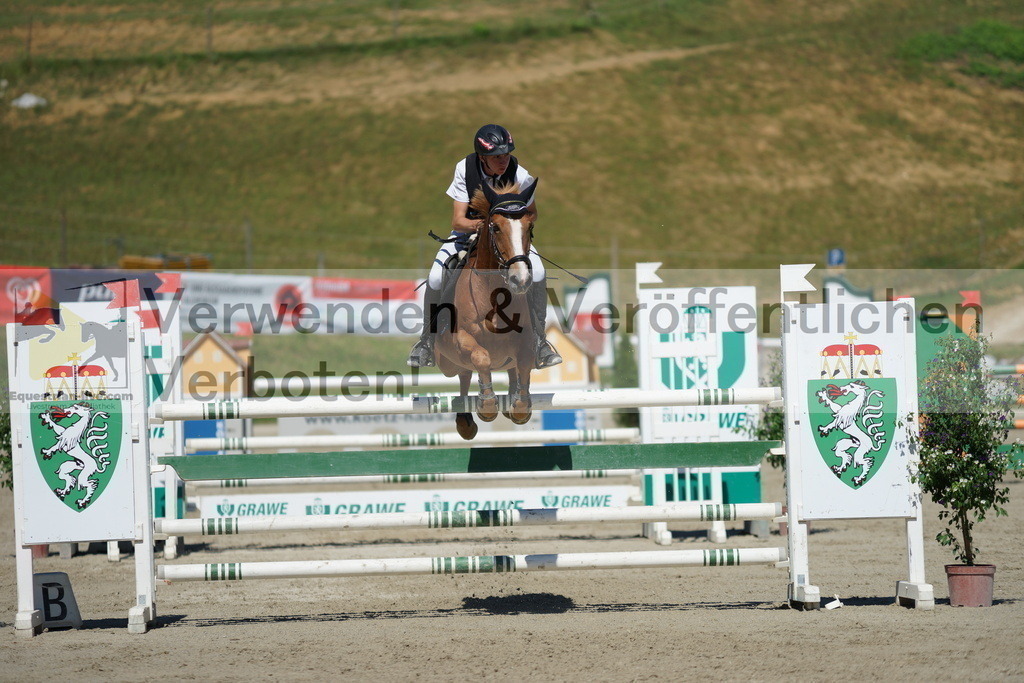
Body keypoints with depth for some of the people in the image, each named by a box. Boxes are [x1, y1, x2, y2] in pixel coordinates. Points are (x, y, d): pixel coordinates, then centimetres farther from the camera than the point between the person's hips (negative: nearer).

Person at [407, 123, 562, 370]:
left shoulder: (519, 175, -24)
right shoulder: (465, 169, -25)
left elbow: (531, 214, -5)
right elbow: (458, 222, -26)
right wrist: (482, 223, -46)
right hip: (469, 230, 0)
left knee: (537, 274, -25)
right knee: (435, 279, -20)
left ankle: (539, 340, -6)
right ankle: (427, 339, 5)